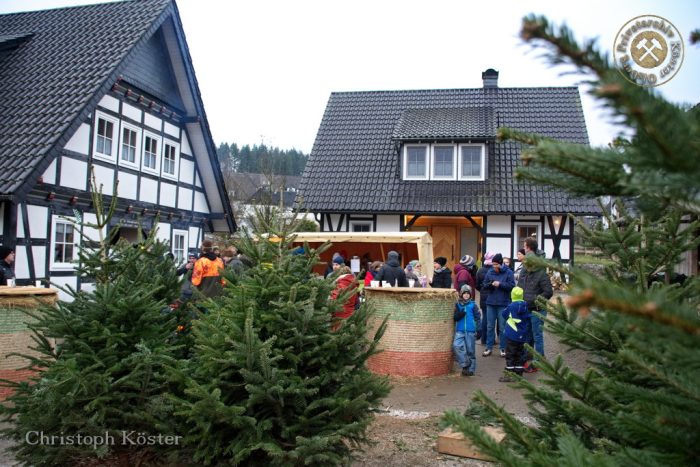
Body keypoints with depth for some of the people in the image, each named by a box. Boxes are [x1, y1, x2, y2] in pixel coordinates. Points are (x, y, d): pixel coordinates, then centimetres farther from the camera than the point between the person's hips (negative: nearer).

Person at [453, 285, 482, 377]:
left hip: (471, 331, -1)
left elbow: (478, 318, 4)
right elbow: (454, 317, 6)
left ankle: (471, 369, 16)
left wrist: (479, 330, 1)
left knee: (470, 350, 5)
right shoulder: (457, 305, 6)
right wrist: (459, 314, -15)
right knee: (456, 345, -19)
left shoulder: (473, 305, 1)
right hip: (459, 331, 1)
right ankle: (465, 365, -6)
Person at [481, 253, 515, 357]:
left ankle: (503, 348, 15)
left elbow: (512, 285, -11)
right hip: (490, 303, 3)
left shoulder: (508, 272, -5)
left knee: (502, 327, 5)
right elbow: (484, 286, 6)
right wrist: (490, 284, -14)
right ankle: (489, 347, 17)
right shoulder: (490, 272, 5)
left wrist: (500, 284, -19)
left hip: (503, 303, -3)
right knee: (490, 326, 8)